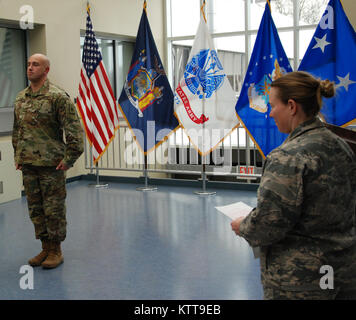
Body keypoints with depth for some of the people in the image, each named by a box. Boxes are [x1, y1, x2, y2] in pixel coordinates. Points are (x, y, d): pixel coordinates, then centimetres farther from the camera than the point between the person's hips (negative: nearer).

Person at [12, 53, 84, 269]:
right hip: (28, 165, 7)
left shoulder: (58, 97, -10)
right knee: (36, 210, 13)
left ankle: (56, 251, 14)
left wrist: (69, 159, -15)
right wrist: (18, 156, 17)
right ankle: (45, 248, 26)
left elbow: (75, 130, -14)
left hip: (51, 165, -7)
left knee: (54, 210, 2)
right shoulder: (20, 98, 12)